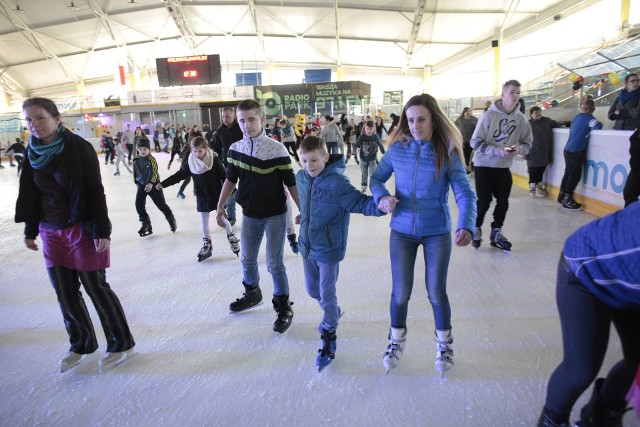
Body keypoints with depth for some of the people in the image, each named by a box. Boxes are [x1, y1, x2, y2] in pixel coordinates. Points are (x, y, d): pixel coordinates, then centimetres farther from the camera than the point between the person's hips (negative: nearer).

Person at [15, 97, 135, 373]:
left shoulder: (79, 148, -11)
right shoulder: (33, 153, 5)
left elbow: (96, 191, -12)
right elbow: (30, 194, 13)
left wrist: (102, 230, -16)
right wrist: (31, 231, 15)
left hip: (82, 228, -5)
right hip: (51, 232, 6)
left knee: (96, 288, 1)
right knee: (65, 294, 11)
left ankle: (121, 344, 18)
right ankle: (81, 345, 30)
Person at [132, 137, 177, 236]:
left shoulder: (151, 159, -15)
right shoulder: (136, 160, -2)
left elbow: (155, 173, -19)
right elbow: (135, 172, 12)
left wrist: (151, 183, -28)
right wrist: (137, 182, 14)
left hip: (153, 185, -4)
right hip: (142, 185, 5)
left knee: (161, 205, 3)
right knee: (139, 205, -6)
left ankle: (172, 220, 24)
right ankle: (146, 224, 6)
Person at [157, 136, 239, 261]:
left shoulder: (214, 159, -15)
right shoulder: (190, 161, -5)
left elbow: (224, 175, -12)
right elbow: (180, 174, 0)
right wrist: (163, 184, -2)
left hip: (216, 194, -3)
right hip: (201, 196, 4)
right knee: (204, 221, 11)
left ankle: (232, 238, 27)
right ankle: (207, 244, 25)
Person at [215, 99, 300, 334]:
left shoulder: (276, 149, -17)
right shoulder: (235, 149, -3)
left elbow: (291, 183, -11)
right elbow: (230, 179, 10)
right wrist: (220, 205, 12)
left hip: (275, 214, -5)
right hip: (250, 214, 5)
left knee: (274, 262, -2)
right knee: (247, 259, 18)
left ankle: (283, 306, 17)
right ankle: (252, 294, 43)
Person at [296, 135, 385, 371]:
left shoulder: (337, 182, -20)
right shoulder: (301, 178, -2)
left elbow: (361, 203, -23)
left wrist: (379, 205, -40)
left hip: (328, 249, -6)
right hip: (307, 247, 7)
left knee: (327, 294, 3)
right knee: (312, 289, 21)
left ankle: (328, 336, 24)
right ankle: (333, 313, 50)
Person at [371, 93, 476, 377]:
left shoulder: (447, 154, -10)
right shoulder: (397, 149, -4)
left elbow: (465, 194, -17)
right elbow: (376, 178, 5)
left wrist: (466, 226, -36)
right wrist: (382, 197, -18)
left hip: (437, 232, -1)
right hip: (402, 230, 1)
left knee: (436, 292, 8)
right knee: (400, 292, 6)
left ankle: (444, 343, 37)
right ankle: (397, 340, 35)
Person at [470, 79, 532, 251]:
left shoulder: (521, 119, -2)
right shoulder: (489, 115, -14)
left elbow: (527, 143, 6)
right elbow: (476, 142, -13)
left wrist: (519, 149, -18)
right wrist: (498, 151, -23)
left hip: (504, 167, 4)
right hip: (484, 165, -4)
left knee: (503, 201, 6)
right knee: (484, 201, -1)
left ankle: (496, 232, 25)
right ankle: (476, 229, 22)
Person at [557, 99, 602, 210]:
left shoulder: (577, 116, 12)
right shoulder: (588, 118, -10)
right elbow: (598, 126, -24)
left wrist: (588, 128, 8)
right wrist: (592, 128, -5)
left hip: (568, 150, 8)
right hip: (576, 151, -8)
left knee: (568, 172, 18)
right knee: (575, 175, -1)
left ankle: (562, 195, 27)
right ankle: (567, 200, 3)